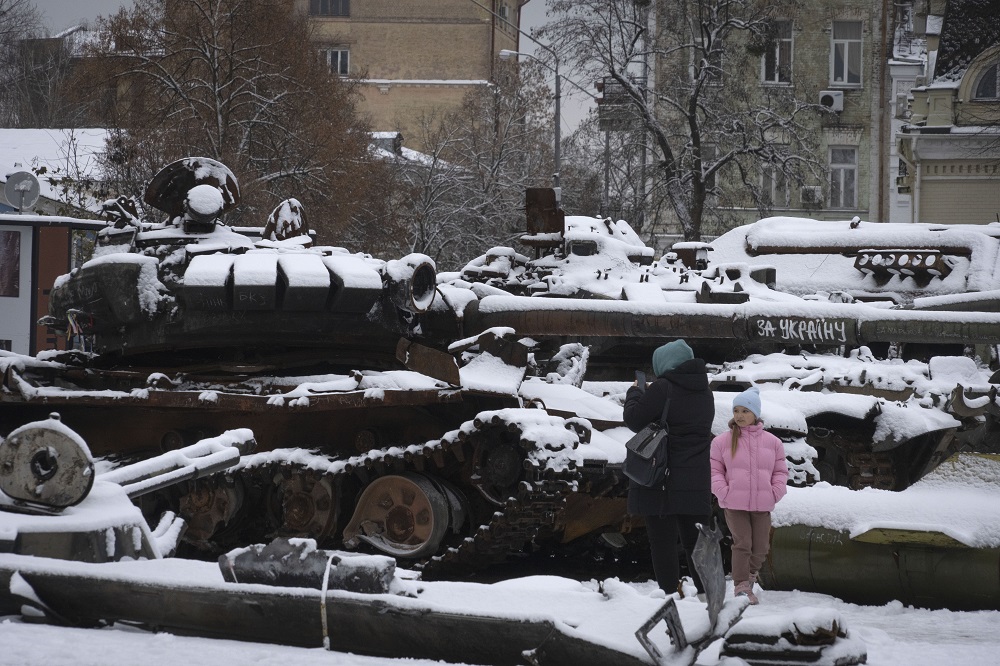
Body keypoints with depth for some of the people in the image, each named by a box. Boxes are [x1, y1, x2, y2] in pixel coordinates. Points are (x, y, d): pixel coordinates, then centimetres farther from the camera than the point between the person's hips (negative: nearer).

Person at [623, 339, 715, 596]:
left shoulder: (663, 388, -13)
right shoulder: (705, 393, 11)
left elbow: (634, 419, -11)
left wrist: (634, 394, 9)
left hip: (661, 480, -6)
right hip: (696, 483, 6)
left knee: (662, 541, -2)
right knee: (695, 541, 11)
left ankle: (670, 593, -6)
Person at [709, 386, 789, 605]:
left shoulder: (772, 442, 6)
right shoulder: (723, 441, 1)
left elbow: (780, 471, 11)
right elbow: (714, 470, 3)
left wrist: (775, 493, -2)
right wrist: (724, 492, -9)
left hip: (762, 505, 3)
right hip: (735, 504, -2)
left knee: (760, 548, 8)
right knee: (742, 544, -12)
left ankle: (749, 576, 34)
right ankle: (741, 587, -7)